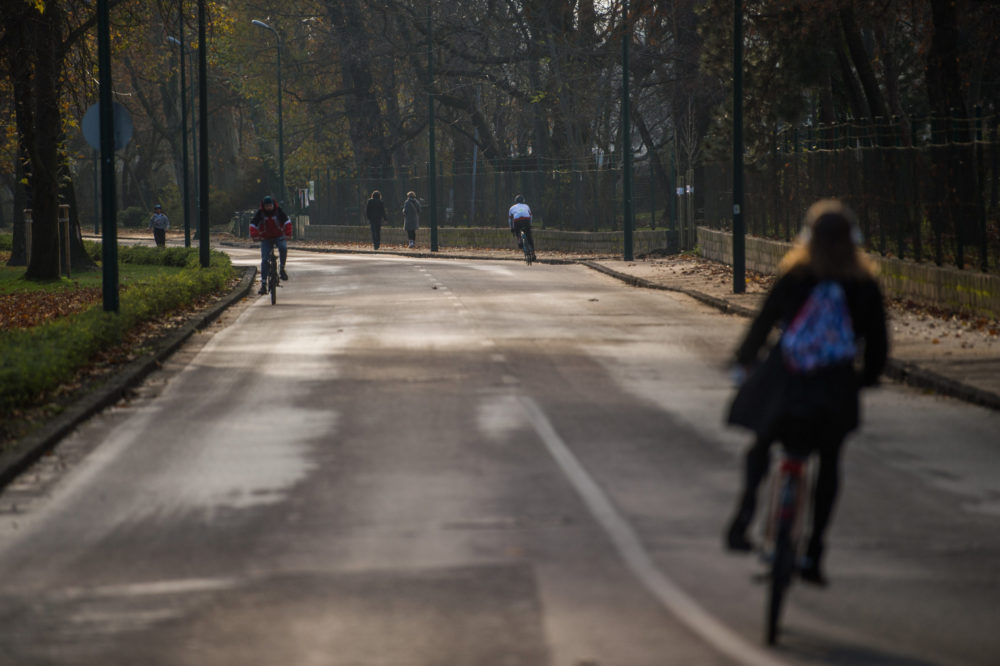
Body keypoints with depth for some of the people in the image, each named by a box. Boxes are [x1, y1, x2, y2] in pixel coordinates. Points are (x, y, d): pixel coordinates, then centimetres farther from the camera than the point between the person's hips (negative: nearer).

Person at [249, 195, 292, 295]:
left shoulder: (278, 211, -7)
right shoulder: (260, 213, -6)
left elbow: (287, 222, -9)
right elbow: (253, 224, -7)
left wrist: (288, 233, -23)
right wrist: (254, 235, -23)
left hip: (279, 236, -1)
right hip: (266, 238, 1)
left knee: (283, 247, -34)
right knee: (264, 260, -9)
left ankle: (282, 269, -14)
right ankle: (263, 284, -6)